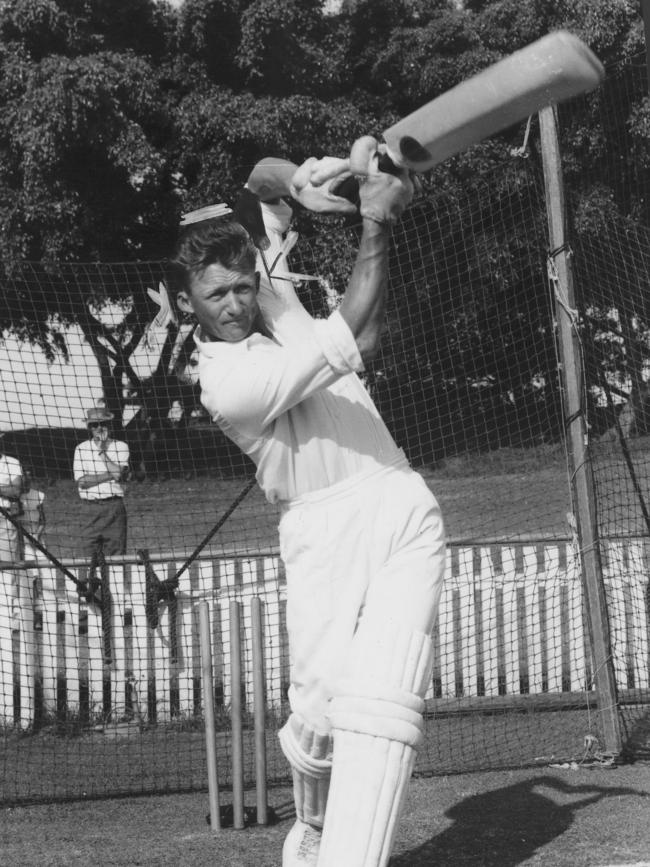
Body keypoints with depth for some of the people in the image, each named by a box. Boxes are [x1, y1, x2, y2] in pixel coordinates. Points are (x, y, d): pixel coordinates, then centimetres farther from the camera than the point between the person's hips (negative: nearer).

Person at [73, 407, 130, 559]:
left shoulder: (120, 447, 8)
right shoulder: (81, 449, 8)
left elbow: (119, 474, -9)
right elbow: (81, 481, -4)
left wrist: (102, 452, -4)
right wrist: (110, 475, -8)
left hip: (114, 506, 0)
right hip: (91, 508, 0)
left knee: (116, 557, -1)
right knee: (87, 556, -6)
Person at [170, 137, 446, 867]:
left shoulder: (274, 298, 14)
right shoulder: (223, 382, -10)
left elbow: (260, 190, 29)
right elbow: (357, 345, -18)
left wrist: (292, 183, 5)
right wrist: (375, 225, -17)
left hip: (400, 508, 6)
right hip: (326, 528, -5)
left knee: (381, 699, -14)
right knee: (320, 706, -16)